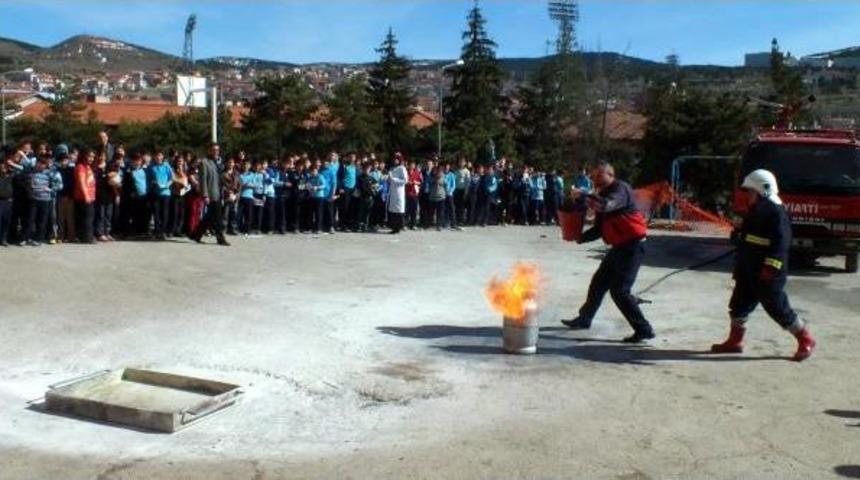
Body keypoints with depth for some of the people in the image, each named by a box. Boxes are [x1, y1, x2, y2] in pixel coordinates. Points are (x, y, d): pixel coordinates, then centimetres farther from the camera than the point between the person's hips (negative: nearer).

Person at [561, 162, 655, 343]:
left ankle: (644, 330, -6)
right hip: (620, 246, 10)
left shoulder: (620, 189, -14)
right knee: (599, 282, 17)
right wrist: (580, 237, 0)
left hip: (632, 245, -10)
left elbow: (605, 205, -36)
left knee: (619, 290, -13)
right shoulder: (604, 195, 14)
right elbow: (599, 229, 14)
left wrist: (583, 196, -24)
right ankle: (584, 319, 32)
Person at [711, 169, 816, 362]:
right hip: (748, 272, 10)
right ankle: (734, 341, 21)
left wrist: (771, 266, -29)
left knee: (778, 308, -2)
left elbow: (781, 242, -24)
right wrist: (737, 235, 9)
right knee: (739, 304, 11)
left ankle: (806, 340, 13)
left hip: (768, 274, -10)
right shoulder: (755, 211, 13)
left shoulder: (776, 213, -17)